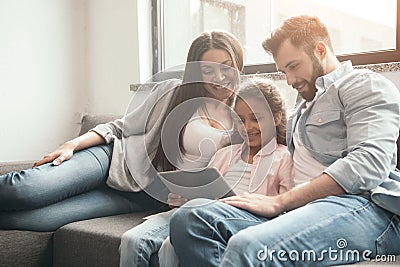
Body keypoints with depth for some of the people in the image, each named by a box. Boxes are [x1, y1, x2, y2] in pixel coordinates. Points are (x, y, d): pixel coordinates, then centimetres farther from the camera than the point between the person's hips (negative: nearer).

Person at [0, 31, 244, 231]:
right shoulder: (171, 91, -1)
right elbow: (121, 127, 4)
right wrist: (73, 145, -9)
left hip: (148, 197, 0)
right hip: (116, 159, 1)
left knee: (38, 218, -21)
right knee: (27, 189, -24)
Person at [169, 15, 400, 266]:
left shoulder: (366, 84, 7)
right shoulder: (305, 104, 34)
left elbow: (368, 164, -11)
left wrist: (277, 202, -13)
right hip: (301, 207, 8)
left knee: (248, 246, -37)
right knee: (190, 216, -17)